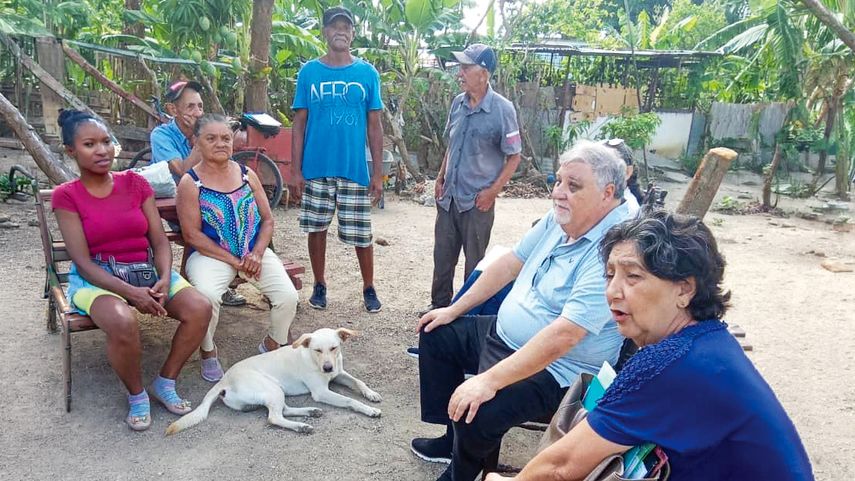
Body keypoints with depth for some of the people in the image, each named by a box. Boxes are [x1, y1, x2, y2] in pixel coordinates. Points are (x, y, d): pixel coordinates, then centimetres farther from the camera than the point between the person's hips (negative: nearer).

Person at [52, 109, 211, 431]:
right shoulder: (66, 195, -3)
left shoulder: (135, 183, 5)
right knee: (123, 323, -36)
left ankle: (165, 383, 0)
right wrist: (130, 293, -23)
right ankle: (136, 395, -6)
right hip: (97, 278, -3)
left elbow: (159, 240, 2)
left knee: (200, 308, -22)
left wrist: (164, 279, -18)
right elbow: (83, 261, -10)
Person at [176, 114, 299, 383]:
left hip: (254, 252, 3)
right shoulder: (190, 183, -4)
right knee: (206, 295, -34)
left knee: (288, 296, -17)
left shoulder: (247, 175, 7)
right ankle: (208, 353, -2)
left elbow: (267, 220, 8)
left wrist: (257, 254, -9)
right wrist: (234, 261, -14)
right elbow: (193, 235, -9)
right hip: (211, 254, -3)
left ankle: (271, 346, 15)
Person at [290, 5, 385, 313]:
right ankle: (319, 285, 28)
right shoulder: (309, 72, 3)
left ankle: (368, 288, 23)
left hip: (355, 169, -1)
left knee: (360, 233, 4)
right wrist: (296, 170, -3)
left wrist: (378, 172, -1)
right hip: (315, 169, 1)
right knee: (317, 228, 10)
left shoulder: (367, 73, 3)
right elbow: (299, 123, 3)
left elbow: (374, 126, 4)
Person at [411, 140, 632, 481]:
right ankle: (457, 438, 25)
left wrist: (490, 381, -35)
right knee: (436, 334, 17)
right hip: (504, 334, 10)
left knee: (476, 412, -31)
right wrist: (455, 309, 12)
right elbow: (510, 263, 9)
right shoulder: (559, 218, -1)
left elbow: (564, 335, -35)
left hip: (555, 370, -9)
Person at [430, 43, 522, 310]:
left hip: (477, 201, -5)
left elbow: (514, 156, -9)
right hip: (448, 196, 5)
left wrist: (492, 191, -14)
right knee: (442, 255, 15)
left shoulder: (502, 109, -13)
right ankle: (439, 305, 32)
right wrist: (441, 177, 10)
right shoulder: (458, 103, 3)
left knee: (474, 261, 9)